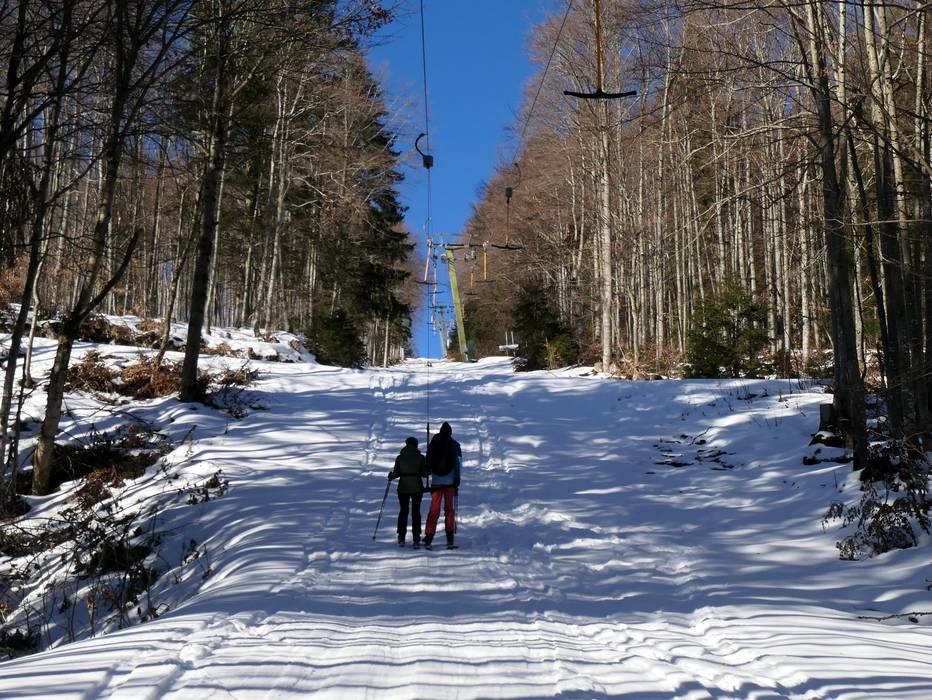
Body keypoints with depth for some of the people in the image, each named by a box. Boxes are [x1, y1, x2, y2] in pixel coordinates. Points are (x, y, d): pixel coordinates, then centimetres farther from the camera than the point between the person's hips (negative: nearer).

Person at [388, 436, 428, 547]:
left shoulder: (399, 458, -1)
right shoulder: (421, 457, -5)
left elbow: (396, 473, -1)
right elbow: (425, 474, -6)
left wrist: (390, 476, 21)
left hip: (403, 488, 1)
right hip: (417, 488, -1)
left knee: (403, 511, 12)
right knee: (416, 511, 7)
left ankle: (401, 538, 10)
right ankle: (416, 539, 3)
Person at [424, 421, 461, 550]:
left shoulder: (433, 444, 3)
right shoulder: (454, 445, -1)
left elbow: (428, 463, 4)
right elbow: (458, 462, -6)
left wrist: (428, 481, 12)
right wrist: (457, 478, -1)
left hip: (436, 481, 1)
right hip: (450, 481, -1)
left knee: (434, 510, 5)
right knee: (449, 509, 7)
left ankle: (428, 538, -2)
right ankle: (450, 540, 4)